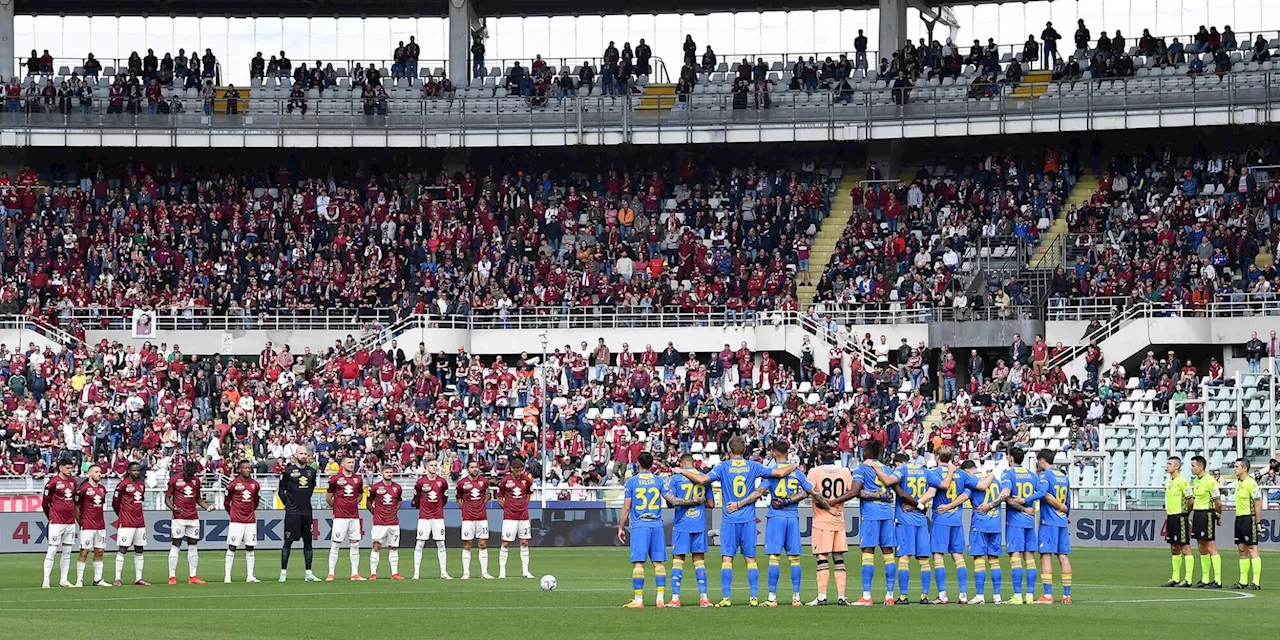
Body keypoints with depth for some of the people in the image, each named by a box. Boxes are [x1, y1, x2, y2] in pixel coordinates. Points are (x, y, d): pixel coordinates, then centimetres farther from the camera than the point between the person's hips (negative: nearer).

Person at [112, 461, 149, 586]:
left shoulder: (141, 484, 12)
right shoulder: (123, 484, -9)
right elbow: (115, 502, -3)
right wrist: (122, 515, 8)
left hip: (139, 522, 7)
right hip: (126, 523, -7)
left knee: (139, 550, 9)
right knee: (122, 549, -7)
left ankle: (138, 578, 15)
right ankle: (117, 579, -6)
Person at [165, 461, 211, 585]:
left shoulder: (196, 481, 11)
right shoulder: (175, 480, -3)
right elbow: (167, 498, -2)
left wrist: (206, 507, 5)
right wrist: (172, 508, -20)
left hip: (193, 518, 5)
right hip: (179, 518, -5)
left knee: (193, 546, 5)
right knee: (176, 546, -5)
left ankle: (192, 576, 9)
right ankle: (172, 577, -3)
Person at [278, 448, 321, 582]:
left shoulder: (311, 471, 8)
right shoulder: (288, 471, -5)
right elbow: (281, 491, 2)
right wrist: (288, 504, -1)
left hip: (307, 512, 5)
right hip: (292, 513, -5)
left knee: (308, 542, 6)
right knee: (288, 541, -2)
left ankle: (309, 573, 11)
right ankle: (283, 572, 2)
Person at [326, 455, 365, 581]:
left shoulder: (358, 479, 8)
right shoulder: (335, 479, -4)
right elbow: (328, 497, 4)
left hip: (354, 516, 4)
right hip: (340, 517, -4)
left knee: (355, 544, 5)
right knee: (335, 544, -5)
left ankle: (355, 573, 10)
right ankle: (331, 573, -2)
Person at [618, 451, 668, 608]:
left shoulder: (631, 481, 1)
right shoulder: (659, 481, 6)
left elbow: (626, 507, 0)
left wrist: (621, 528, 7)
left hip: (639, 525, -3)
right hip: (657, 524, 3)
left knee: (638, 563, -4)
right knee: (659, 562, 4)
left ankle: (638, 599, -7)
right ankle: (660, 599, 0)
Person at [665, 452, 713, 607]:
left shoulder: (675, 478, -3)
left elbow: (670, 501, -12)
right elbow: (711, 504, 9)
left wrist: (688, 501, -2)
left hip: (681, 525, -3)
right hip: (700, 525, 3)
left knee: (678, 560, 1)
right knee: (699, 560, 8)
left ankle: (675, 598, -4)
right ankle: (703, 597, 5)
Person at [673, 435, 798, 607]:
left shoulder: (723, 467, -3)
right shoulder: (753, 466, 3)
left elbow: (702, 479, -13)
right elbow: (780, 472, 5)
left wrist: (682, 471, 3)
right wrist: (794, 467, 26)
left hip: (730, 520, -2)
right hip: (748, 520, 2)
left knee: (727, 559, -2)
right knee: (751, 559, 5)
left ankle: (726, 598, -9)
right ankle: (754, 597, 2)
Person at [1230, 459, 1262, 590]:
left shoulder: (1251, 483, -13)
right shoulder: (1238, 482, 13)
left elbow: (1258, 504, -14)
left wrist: (1258, 522, -16)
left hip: (1248, 518, -9)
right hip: (1239, 518, 9)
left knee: (1252, 549, -8)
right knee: (1242, 550, 10)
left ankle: (1256, 582, -8)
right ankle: (1243, 581, 14)